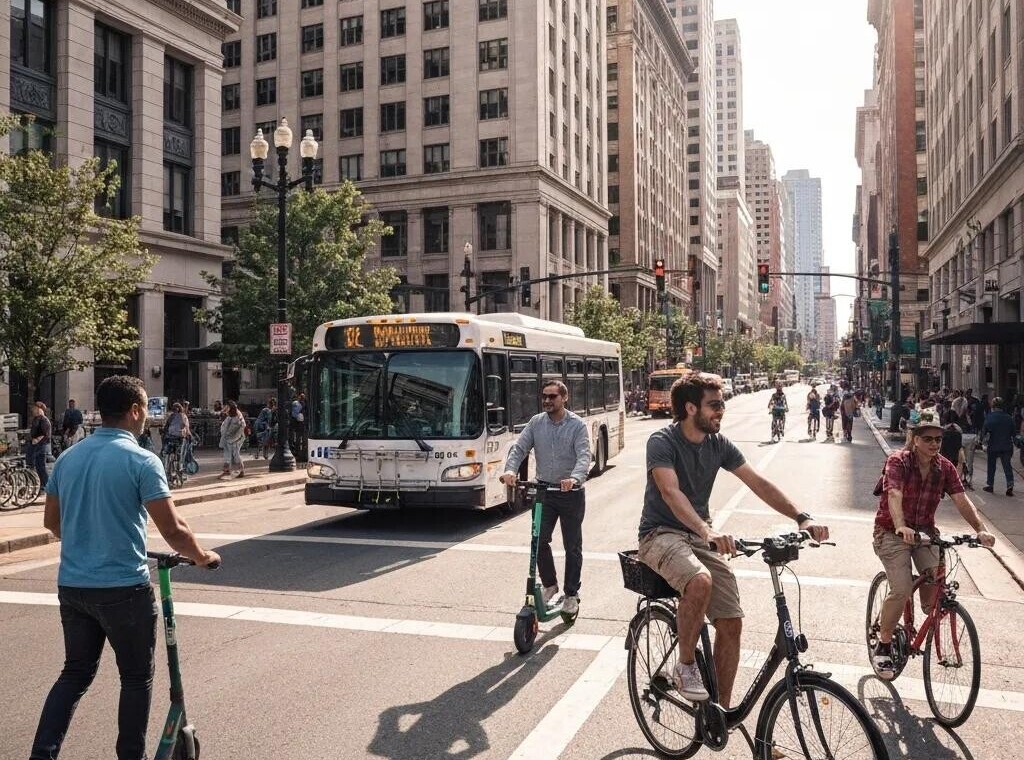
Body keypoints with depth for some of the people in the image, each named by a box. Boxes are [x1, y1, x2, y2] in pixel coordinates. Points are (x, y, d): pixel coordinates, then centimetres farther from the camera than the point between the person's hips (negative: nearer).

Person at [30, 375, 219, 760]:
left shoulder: (68, 457, 5)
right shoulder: (141, 460, -15)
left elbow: (52, 521, 17)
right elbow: (173, 530, -17)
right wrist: (202, 556, 1)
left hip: (72, 585, 6)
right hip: (123, 588, -6)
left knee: (75, 673, 19)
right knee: (136, 678, 11)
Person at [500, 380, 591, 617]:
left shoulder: (577, 425, -7)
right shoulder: (536, 422, 4)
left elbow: (584, 456, -18)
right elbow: (518, 448, -3)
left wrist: (574, 478, -39)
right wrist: (510, 470, -24)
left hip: (571, 493, -3)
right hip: (544, 490, 3)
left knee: (572, 547, 6)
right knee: (539, 541, -4)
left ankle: (571, 594, 21)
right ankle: (550, 584, 20)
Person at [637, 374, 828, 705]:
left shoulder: (719, 444, 3)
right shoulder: (662, 442, -16)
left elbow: (759, 483, 1)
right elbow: (670, 492, -32)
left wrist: (802, 518, -12)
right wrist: (707, 531, -48)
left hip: (700, 536, 6)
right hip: (661, 534, -6)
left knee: (731, 623, -6)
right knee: (700, 581, -37)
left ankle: (721, 712, 9)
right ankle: (685, 666, -13)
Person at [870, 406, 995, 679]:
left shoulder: (944, 467, -1)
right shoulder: (898, 461, -16)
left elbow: (961, 500, -11)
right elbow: (894, 495, -32)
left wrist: (980, 530, -26)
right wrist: (901, 527, -48)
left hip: (925, 532, 5)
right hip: (892, 533, -4)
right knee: (902, 589, -19)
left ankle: (930, 609, 10)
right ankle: (883, 647, -1)